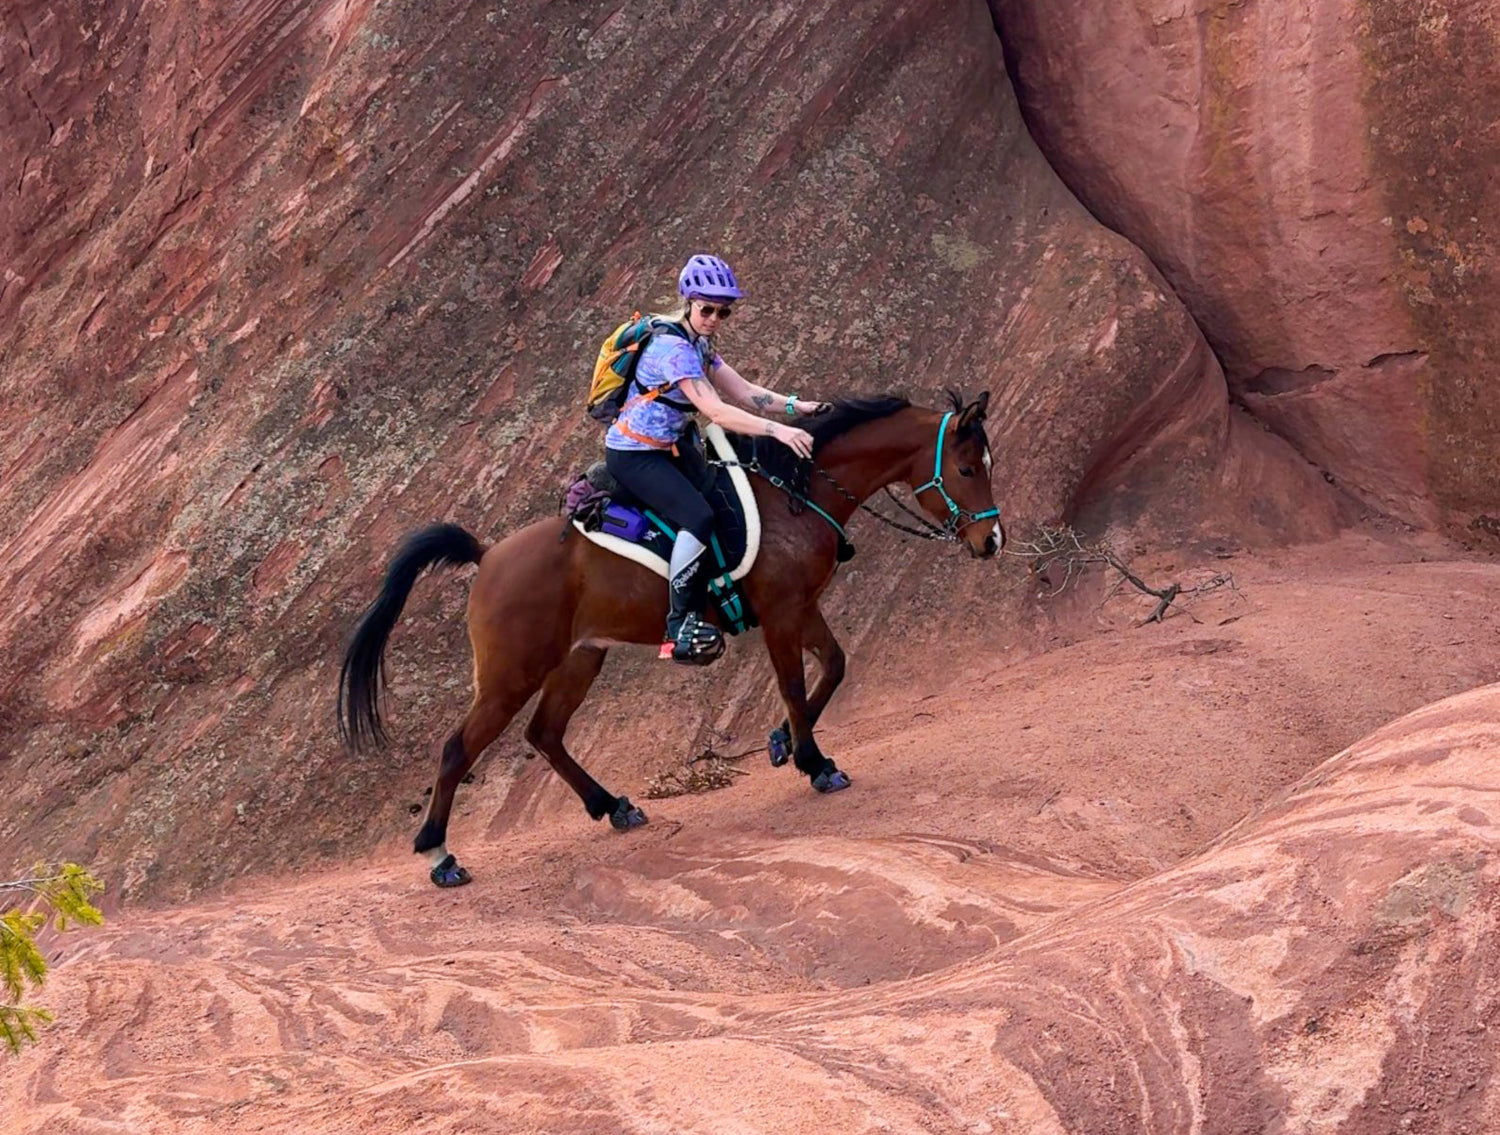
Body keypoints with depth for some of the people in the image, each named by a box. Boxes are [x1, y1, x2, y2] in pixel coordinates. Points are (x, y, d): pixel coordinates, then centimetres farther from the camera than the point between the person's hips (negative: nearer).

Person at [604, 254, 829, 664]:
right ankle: (680, 628, -22)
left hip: (665, 449, 10)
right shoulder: (674, 347, -20)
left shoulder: (698, 345, 10)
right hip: (633, 456, -10)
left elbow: (744, 392, 5)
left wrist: (798, 407, -9)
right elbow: (716, 411, -28)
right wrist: (778, 430, -35)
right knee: (699, 517, -27)